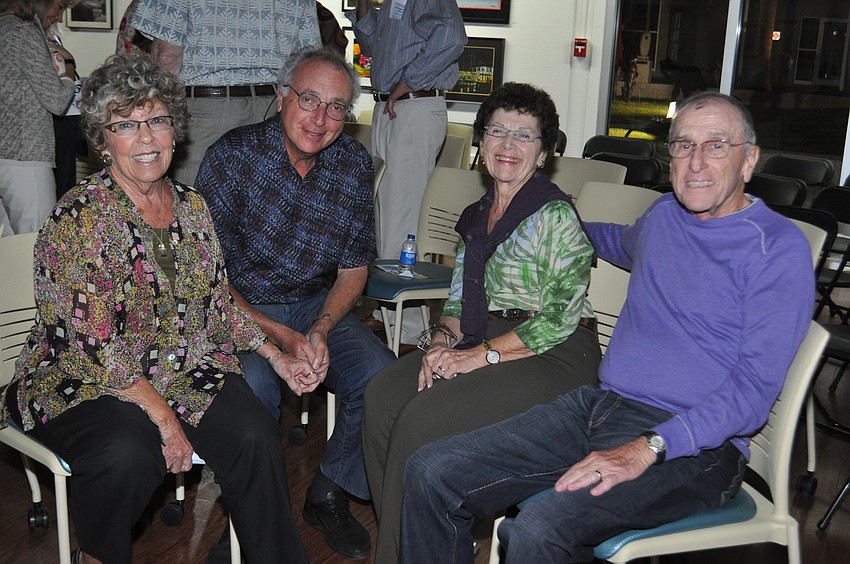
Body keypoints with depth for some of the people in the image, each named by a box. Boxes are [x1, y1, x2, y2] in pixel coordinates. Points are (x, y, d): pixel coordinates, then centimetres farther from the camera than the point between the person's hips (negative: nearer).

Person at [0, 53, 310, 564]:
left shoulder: (191, 205, 6)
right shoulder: (78, 219, -14)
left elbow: (220, 305, 15)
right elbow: (94, 344, -18)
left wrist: (278, 358, 5)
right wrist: (163, 418, -19)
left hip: (186, 369, 5)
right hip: (84, 384, -4)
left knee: (255, 434, -21)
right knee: (128, 454, -33)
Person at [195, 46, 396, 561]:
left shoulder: (355, 163, -2)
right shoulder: (232, 157, -14)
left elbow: (353, 270, 4)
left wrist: (320, 331, -15)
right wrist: (282, 338, -23)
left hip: (319, 306, 4)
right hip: (238, 307, -3)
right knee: (253, 387, -33)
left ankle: (329, 495, 4)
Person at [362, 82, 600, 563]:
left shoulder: (555, 216, -8)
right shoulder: (479, 215, 16)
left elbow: (559, 319, -14)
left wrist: (480, 355, -17)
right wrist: (444, 341, -2)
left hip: (555, 359, -7)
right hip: (482, 341, 7)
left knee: (424, 419, -25)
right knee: (382, 395, -16)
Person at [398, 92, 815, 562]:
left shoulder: (779, 248, -7)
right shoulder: (664, 214, 14)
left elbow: (755, 390, -15)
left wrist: (647, 449, -25)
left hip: (691, 443, -6)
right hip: (598, 404, 7)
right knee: (431, 473, -9)